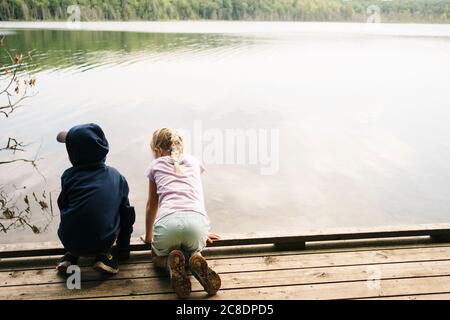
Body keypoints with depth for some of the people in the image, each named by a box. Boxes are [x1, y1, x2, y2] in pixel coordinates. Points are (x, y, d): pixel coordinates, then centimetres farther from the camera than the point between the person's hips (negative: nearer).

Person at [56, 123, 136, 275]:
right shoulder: (116, 176, 4)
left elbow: (62, 206, 9)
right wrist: (124, 247, 24)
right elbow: (127, 212, 9)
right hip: (103, 242, -1)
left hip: (71, 243, 1)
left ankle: (71, 256, 18)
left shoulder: (69, 175, -2)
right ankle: (103, 255, 13)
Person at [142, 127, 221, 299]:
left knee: (158, 258, 30)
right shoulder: (194, 162, 29)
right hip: (197, 220, 1)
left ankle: (171, 262, -5)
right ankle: (196, 261, -2)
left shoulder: (155, 166, 24)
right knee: (194, 251, 34)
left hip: (168, 222, -1)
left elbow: (152, 205, 32)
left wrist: (148, 236, 46)